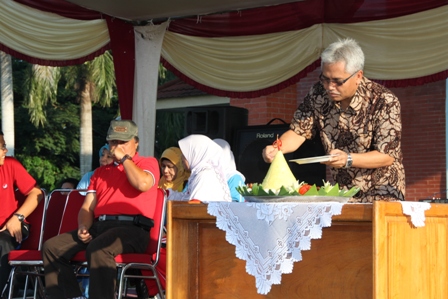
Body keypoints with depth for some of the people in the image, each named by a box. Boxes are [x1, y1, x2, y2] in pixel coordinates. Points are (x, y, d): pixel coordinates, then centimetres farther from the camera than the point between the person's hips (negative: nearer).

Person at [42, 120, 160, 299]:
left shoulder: (148, 163, 12)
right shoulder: (100, 172, 30)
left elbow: (142, 184, -13)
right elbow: (87, 207, 21)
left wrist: (124, 158, 1)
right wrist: (83, 227, -1)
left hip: (131, 228, -7)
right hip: (98, 226, 7)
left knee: (98, 249, -38)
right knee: (52, 247, -11)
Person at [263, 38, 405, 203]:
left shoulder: (385, 102, -16)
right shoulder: (319, 94, -3)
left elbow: (387, 156, -17)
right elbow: (298, 132, 4)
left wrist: (348, 159, -32)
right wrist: (276, 149, -17)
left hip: (381, 191, -4)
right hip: (341, 192, 4)